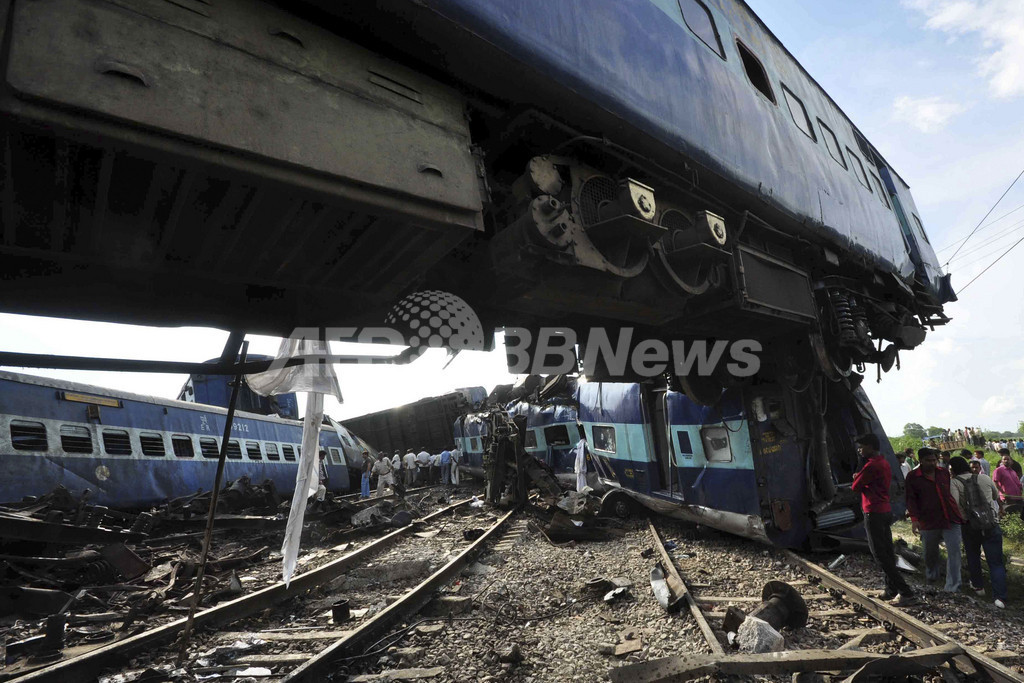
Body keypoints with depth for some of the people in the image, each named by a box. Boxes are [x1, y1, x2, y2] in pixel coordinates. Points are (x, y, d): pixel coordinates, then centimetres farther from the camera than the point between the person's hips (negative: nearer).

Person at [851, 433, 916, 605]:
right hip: (886, 510, 10)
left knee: (880, 555, -4)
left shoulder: (871, 465, -19)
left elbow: (856, 487, -12)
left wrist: (857, 478, 7)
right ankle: (892, 590, 21)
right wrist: (860, 478, 3)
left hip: (874, 512, -10)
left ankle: (906, 593, -5)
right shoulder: (884, 463, 12)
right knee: (887, 553, 14)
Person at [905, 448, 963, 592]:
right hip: (928, 521, -2)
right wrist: (914, 519, -15)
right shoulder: (913, 477, -4)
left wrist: (958, 512, 19)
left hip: (950, 518, 2)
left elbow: (952, 491, 19)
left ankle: (952, 586, 0)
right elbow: (910, 499, -5)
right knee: (930, 552, 13)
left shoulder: (944, 472, 6)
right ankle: (931, 575, 38)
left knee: (954, 551, -5)